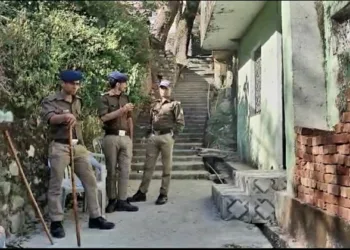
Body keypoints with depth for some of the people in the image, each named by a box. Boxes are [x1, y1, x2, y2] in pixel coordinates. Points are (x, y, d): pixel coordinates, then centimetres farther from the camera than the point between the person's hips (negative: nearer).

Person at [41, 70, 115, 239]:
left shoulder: (78, 101, 15)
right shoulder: (50, 101, -6)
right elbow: (49, 118, -26)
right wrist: (65, 116, -44)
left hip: (78, 146, 6)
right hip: (60, 147, -6)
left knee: (90, 181, 5)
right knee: (55, 186, 0)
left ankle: (95, 217, 15)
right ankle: (56, 222, 10)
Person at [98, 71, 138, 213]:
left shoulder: (125, 98, 17)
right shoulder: (105, 98, -1)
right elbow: (104, 117, -14)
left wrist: (131, 137, 14)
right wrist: (122, 110, -14)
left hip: (125, 138, 5)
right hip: (111, 137, -5)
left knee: (125, 170, 1)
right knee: (111, 171, 2)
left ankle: (122, 201, 4)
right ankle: (112, 200, 12)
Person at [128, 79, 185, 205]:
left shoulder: (175, 104, 2)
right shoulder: (154, 104, 19)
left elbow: (181, 123, -2)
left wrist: (172, 134, -8)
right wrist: (149, 133, 12)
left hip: (166, 137, -5)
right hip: (153, 137, 5)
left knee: (166, 167, 1)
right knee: (148, 166, 5)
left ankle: (163, 194, 7)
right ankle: (141, 192, 10)